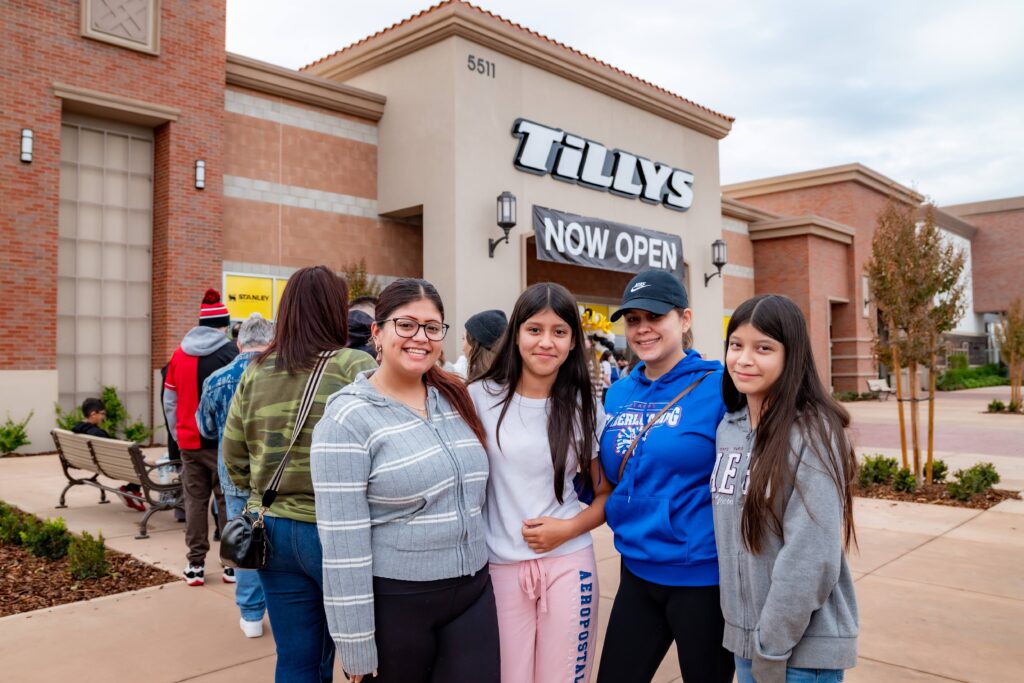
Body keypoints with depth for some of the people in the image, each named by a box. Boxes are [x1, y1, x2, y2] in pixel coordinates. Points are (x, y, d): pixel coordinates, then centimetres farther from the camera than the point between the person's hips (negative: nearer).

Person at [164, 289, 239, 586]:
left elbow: (169, 400, 11)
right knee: (227, 500, 4)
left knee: (195, 500, 10)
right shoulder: (230, 352, -9)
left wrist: (177, 434, 18)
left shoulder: (178, 353, 6)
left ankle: (195, 564, 14)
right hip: (223, 440, -4)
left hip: (189, 441, 4)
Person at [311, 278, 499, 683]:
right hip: (393, 603, -4)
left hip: (473, 594, 5)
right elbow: (343, 543, -15)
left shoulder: (456, 399, 5)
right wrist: (357, 649, -13)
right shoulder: (349, 419, -13)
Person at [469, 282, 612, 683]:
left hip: (568, 563, 1)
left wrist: (568, 529, -9)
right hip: (498, 565, -1)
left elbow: (608, 492, 7)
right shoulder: (481, 397, -5)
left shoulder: (585, 408, 1)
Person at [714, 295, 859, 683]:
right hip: (743, 636, 6)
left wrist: (773, 646, -15)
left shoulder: (811, 434, -18)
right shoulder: (728, 428, 2)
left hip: (804, 644, -6)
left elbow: (811, 558, -20)